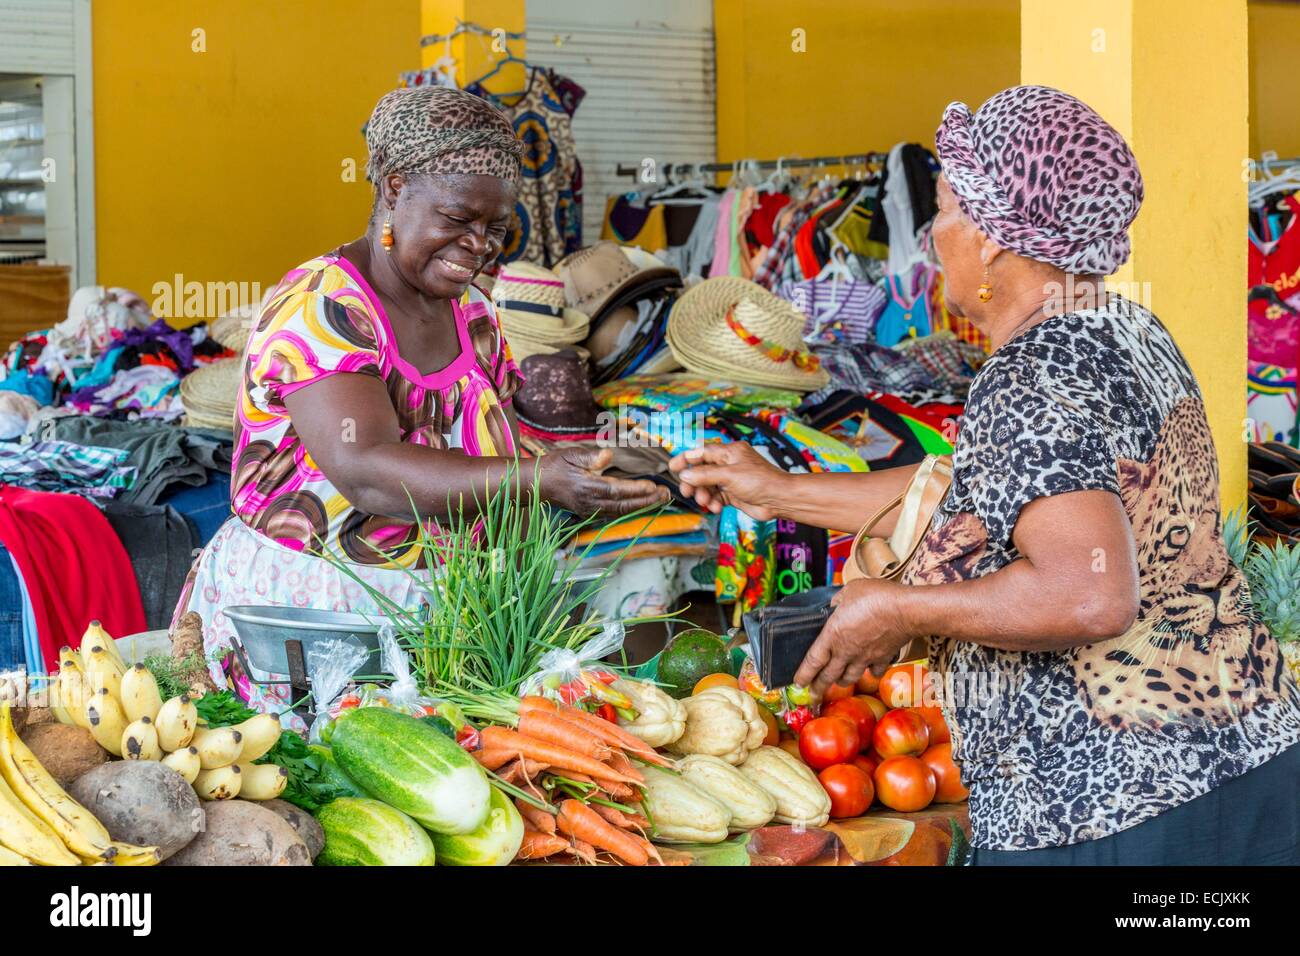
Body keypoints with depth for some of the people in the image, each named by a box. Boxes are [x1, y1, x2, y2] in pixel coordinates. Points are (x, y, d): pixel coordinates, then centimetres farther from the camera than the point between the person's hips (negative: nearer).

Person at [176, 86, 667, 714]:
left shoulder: (474, 315, 11)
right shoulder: (318, 308, -13)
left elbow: (497, 466, 13)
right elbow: (366, 471, -28)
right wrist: (536, 479, -38)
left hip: (437, 610, 6)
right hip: (297, 608, -6)